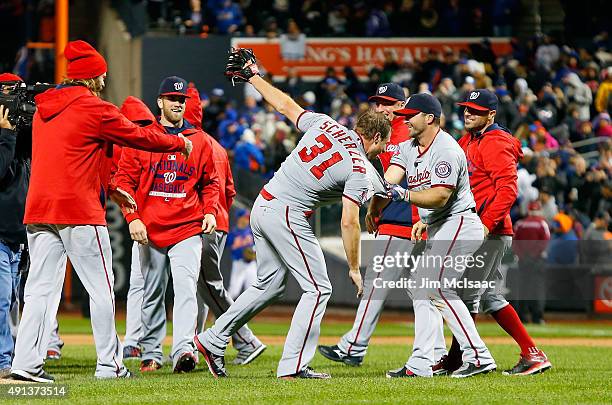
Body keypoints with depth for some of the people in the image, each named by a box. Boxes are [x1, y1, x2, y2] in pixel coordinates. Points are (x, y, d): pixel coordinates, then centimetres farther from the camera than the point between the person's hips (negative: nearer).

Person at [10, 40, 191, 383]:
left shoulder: (43, 110, 17)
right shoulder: (95, 109, -6)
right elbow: (139, 136, 2)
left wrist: (108, 189, 29)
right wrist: (180, 144, 19)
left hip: (39, 209, 7)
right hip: (79, 211, -7)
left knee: (42, 287, 4)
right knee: (101, 287, 3)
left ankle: (26, 363, -7)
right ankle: (109, 364, 6)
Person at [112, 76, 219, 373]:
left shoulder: (200, 141, 11)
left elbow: (210, 182, 18)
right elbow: (124, 180, 2)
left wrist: (210, 211, 1)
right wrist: (133, 218, -9)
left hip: (188, 228, 0)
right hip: (150, 228, 0)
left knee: (185, 287, -16)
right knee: (152, 293, 7)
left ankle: (183, 349, -27)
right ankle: (151, 353, 14)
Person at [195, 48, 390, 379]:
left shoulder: (324, 124, 7)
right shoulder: (359, 171, -9)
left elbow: (285, 105, 16)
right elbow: (349, 222, -14)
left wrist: (252, 76, 29)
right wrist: (354, 268, -7)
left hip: (262, 205, 8)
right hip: (288, 216, -8)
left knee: (270, 284, 20)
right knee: (318, 289, 2)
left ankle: (213, 339, 21)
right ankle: (293, 366, -5)